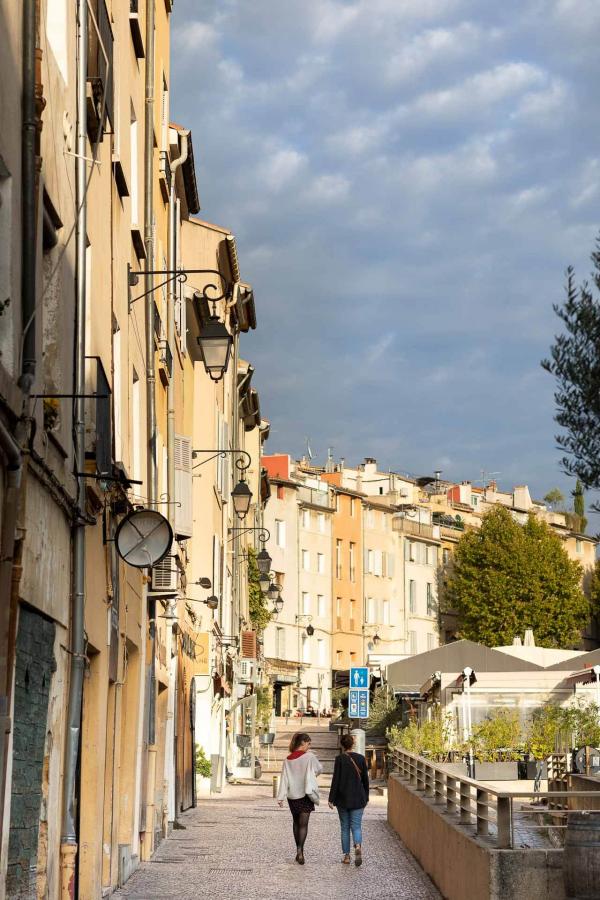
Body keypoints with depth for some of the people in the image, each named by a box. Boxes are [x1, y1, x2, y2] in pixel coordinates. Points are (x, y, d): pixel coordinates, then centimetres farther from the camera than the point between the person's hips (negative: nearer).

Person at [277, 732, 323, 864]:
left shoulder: (288, 760, 3)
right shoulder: (309, 757, -9)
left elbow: (284, 778, 1)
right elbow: (319, 769, 6)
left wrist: (281, 797, 0)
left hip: (292, 795, 4)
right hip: (305, 794, -4)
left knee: (296, 822, 17)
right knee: (303, 823, -4)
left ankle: (299, 851, 22)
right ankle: (300, 850, -20)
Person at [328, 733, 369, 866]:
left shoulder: (340, 759, -9)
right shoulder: (361, 758, 0)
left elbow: (336, 780, -10)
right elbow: (365, 779, 6)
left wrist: (331, 799, -4)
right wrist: (366, 797, 16)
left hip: (343, 799, -2)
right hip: (358, 799, 2)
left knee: (345, 827, 10)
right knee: (356, 826, 4)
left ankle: (346, 856, 11)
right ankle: (358, 846, -24)